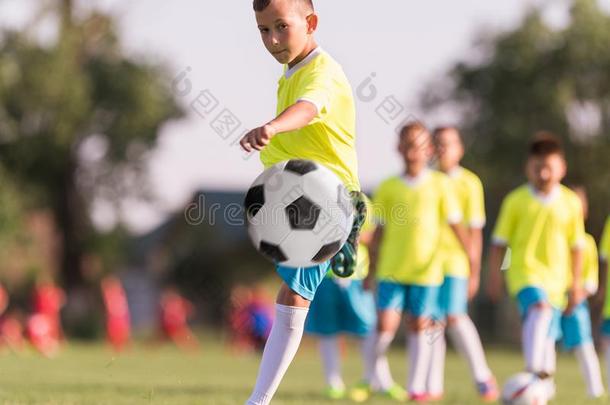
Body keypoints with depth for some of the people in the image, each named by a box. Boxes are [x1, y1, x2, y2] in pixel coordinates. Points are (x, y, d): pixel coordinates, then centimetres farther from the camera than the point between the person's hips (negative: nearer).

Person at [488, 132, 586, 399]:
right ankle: (533, 371, -41)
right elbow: (500, 242, 4)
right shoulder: (516, 201, -2)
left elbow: (576, 246, 11)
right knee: (539, 308, -33)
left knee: (547, 336, 11)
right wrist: (495, 276, 1)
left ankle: (545, 384, 31)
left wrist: (576, 284, 11)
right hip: (524, 273, -4)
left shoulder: (570, 203, 4)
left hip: (556, 278, 4)